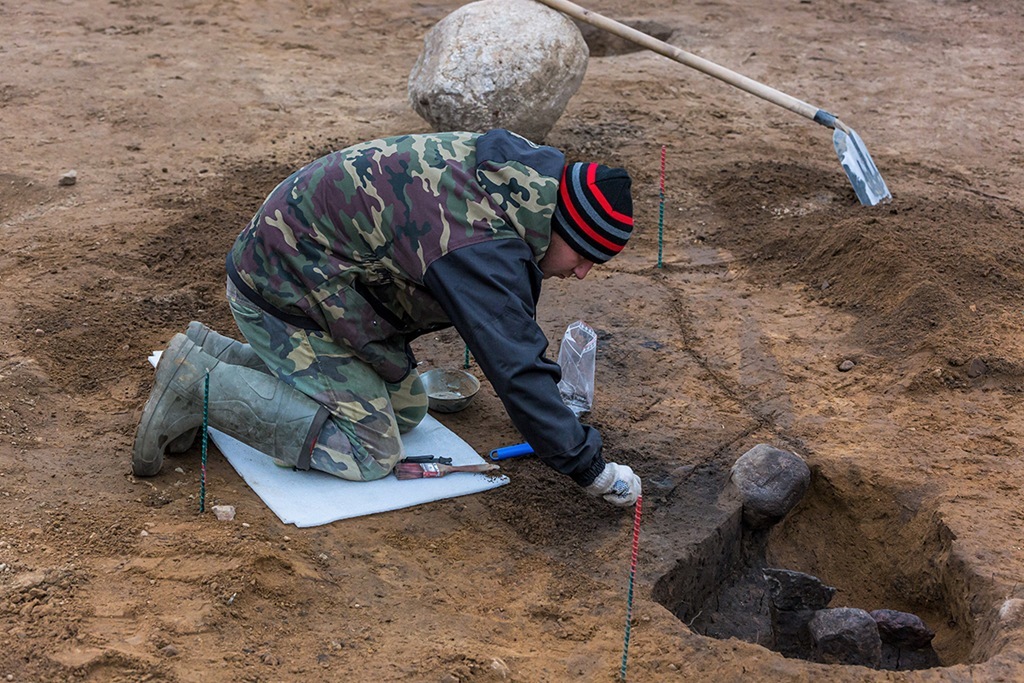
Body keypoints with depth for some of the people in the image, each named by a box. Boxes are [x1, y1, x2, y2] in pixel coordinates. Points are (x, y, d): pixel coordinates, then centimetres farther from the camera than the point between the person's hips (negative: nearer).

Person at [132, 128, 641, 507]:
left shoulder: (518, 168, -3)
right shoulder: (481, 249, -32)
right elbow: (518, 373, -30)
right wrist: (592, 471, -21)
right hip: (284, 291, -10)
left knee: (405, 408, 12)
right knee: (369, 448, -8)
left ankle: (218, 356, 13)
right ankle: (199, 386, -6)